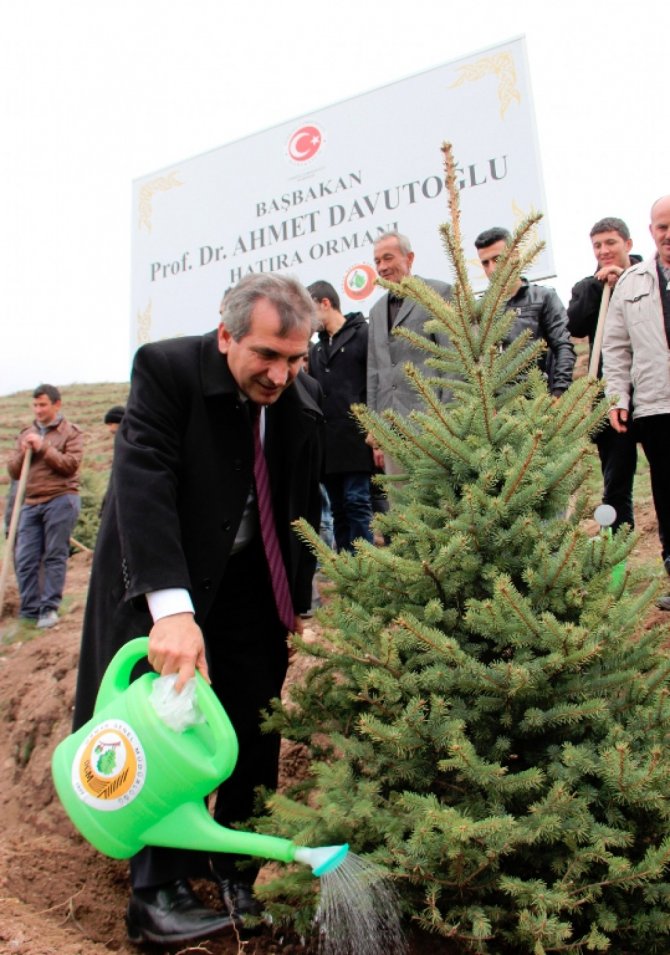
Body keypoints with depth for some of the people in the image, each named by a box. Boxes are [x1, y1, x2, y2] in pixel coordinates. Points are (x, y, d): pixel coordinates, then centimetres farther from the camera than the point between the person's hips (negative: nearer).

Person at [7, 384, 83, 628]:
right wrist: (23, 453, -3)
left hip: (60, 500, -5)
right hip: (31, 503, 5)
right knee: (25, 559, 1)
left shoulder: (70, 432, 4)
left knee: (55, 556, -3)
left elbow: (71, 464, -10)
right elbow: (13, 471, 15)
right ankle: (29, 611, 7)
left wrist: (43, 448, -12)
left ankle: (50, 608, 2)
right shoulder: (26, 434, 19)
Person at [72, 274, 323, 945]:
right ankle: (157, 893, 11)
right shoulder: (165, 369, -21)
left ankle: (235, 861, 25)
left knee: (255, 730, 4)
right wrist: (171, 608, -43)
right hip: (160, 584, -4)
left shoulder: (304, 399, -7)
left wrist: (297, 604, 4)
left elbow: (302, 507, 3)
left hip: (251, 587, 4)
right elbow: (143, 485, -33)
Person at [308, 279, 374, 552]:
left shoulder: (363, 334, 0)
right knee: (339, 510, 9)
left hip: (356, 440, -7)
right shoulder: (316, 349, 23)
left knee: (357, 503, -8)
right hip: (328, 444, 7)